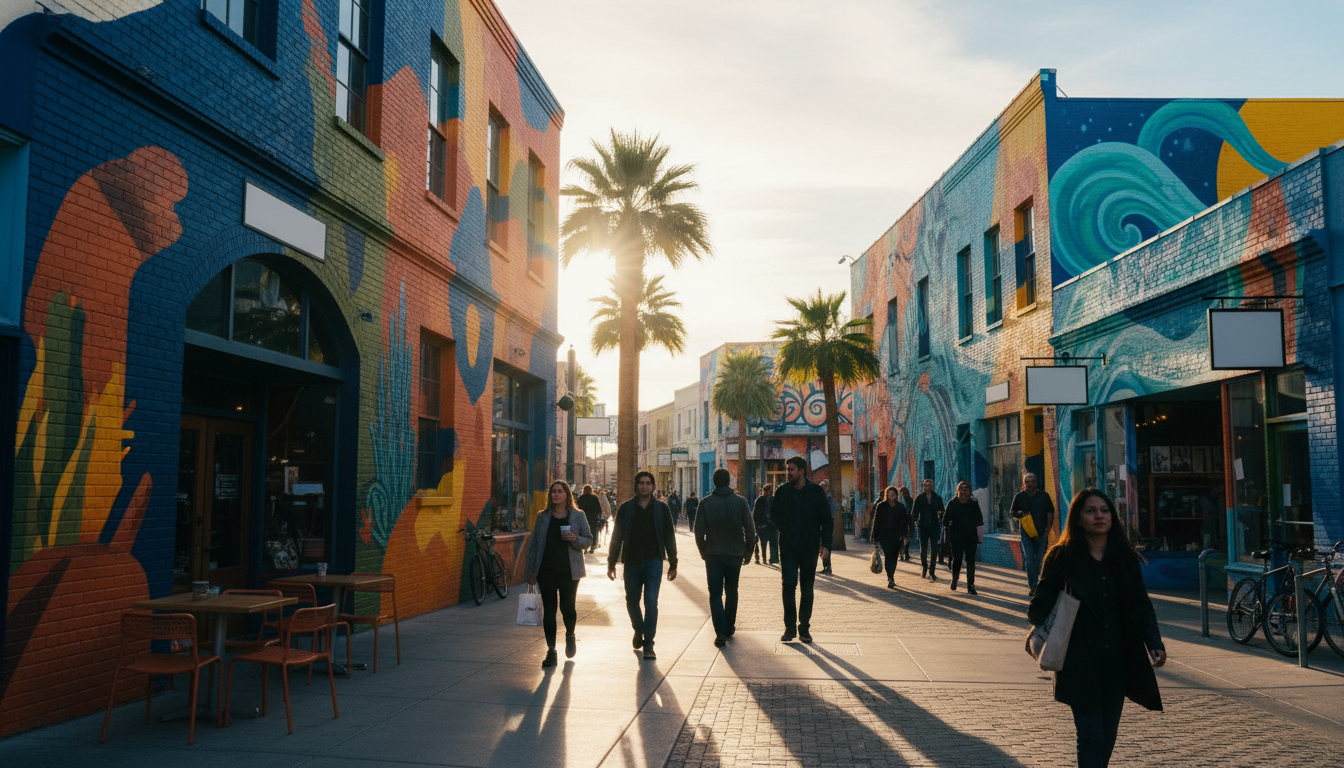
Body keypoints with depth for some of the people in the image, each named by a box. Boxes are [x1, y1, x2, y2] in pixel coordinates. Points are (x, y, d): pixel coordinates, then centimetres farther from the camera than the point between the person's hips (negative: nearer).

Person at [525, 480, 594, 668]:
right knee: (549, 610, -1)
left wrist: (575, 539, -15)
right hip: (546, 570, 1)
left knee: (567, 608, 1)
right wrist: (531, 571, 5)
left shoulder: (578, 516, 3)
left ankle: (570, 635, 34)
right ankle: (551, 652, 6)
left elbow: (589, 539, 7)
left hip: (569, 570, -1)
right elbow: (534, 544, 9)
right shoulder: (543, 517, 7)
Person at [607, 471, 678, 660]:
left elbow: (669, 537, 7)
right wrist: (611, 563, 2)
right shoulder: (625, 508, 3)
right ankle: (639, 630, 41)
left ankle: (648, 645, -6)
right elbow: (616, 537, 5)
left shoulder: (661, 508, 4)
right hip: (631, 563, 2)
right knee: (632, 602, 13)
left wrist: (673, 564, 6)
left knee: (651, 602, -10)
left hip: (653, 562, -1)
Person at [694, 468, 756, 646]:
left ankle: (720, 632, -10)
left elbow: (699, 532, -5)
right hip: (735, 554, 1)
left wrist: (703, 552, 10)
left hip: (713, 555, -1)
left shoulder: (706, 503, -5)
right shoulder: (740, 502, -3)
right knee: (732, 592, 17)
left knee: (715, 594, 2)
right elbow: (750, 530, -3)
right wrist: (748, 552, 8)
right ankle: (729, 629, 25)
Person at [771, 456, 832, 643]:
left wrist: (825, 543, -6)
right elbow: (773, 515, 16)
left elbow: (826, 519, 2)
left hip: (810, 548, 0)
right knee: (788, 586, -6)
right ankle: (790, 627, 3)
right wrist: (784, 529, 1)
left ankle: (804, 628, 15)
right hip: (788, 548, 0)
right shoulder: (782, 492, 3)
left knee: (807, 589, 6)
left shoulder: (816, 491, 0)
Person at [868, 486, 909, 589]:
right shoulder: (881, 506, 2)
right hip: (884, 536, -3)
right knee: (888, 556, -15)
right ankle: (890, 579, -17)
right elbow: (876, 522, 3)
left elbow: (904, 522, 14)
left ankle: (891, 578, 24)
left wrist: (905, 535, 6)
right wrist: (875, 538, 0)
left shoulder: (901, 507, 10)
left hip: (896, 537, 3)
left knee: (894, 558, 7)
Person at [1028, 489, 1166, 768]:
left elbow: (1141, 604, 10)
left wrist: (1155, 643, -3)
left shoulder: (1125, 558, 7)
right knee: (1091, 737, -6)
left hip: (1117, 661, 4)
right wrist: (1038, 629, -23)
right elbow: (1043, 601, -3)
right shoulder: (1062, 557, -4)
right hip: (1080, 662, -4)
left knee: (1108, 736, 10)